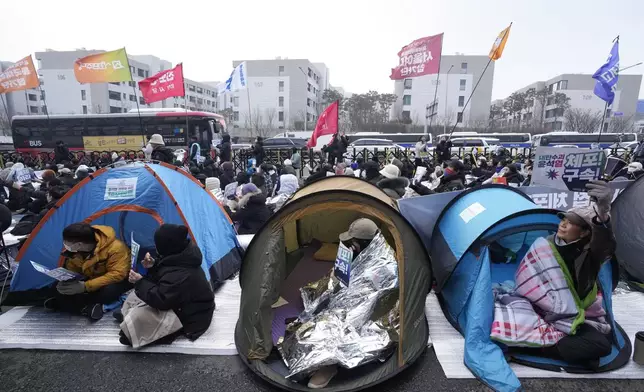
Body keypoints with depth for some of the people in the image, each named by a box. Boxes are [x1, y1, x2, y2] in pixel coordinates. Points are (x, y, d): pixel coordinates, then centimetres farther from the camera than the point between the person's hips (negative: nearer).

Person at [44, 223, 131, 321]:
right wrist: (64, 282, -20)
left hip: (114, 281, -5)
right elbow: (71, 270, 2)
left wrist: (85, 286, -37)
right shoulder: (75, 250, -11)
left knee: (109, 291, -38)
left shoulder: (115, 248, -32)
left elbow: (117, 275, -33)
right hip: (91, 279, 6)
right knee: (59, 288, -14)